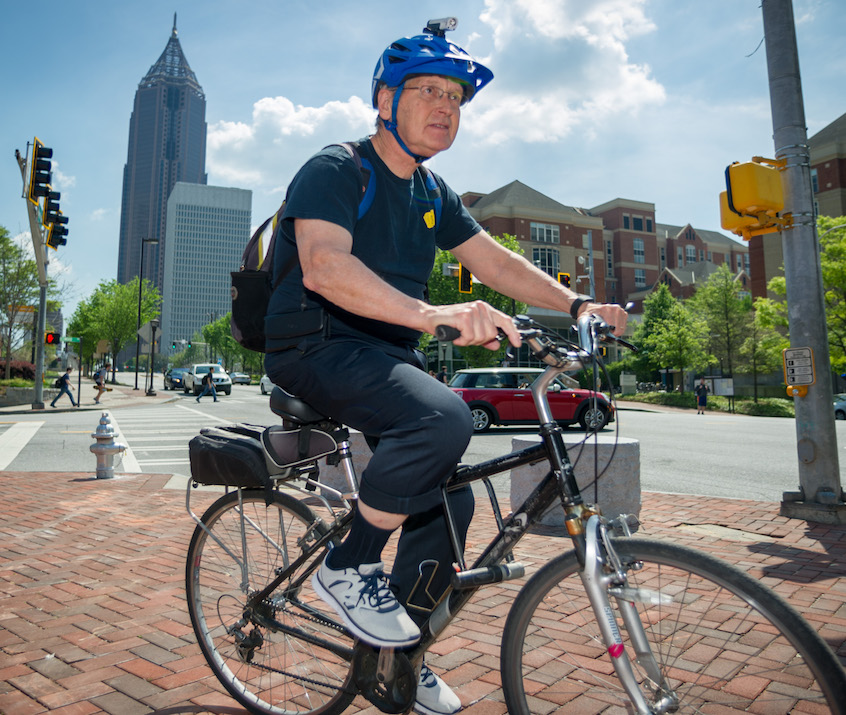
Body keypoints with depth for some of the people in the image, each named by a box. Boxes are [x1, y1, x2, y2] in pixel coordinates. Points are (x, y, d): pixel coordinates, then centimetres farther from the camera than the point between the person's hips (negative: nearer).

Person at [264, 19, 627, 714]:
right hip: (318, 349, -7)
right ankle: (348, 565, -9)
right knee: (444, 417, -33)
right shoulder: (334, 169, -9)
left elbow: (497, 261, 12)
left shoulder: (435, 195, 15)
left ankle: (397, 654, 24)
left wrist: (576, 305, -2)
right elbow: (324, 267, -27)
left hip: (390, 354, 8)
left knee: (451, 501, 2)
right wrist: (433, 314, -42)